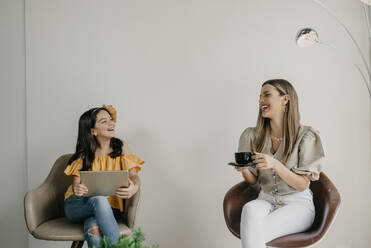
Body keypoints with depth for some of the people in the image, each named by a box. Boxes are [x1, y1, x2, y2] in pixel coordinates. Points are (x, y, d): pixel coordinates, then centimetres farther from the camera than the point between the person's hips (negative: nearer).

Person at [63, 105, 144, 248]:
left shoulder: (121, 147, 5)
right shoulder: (84, 154, 4)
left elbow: (133, 175, -3)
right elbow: (76, 183, 0)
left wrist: (134, 188, -28)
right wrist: (76, 189, -27)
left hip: (109, 208, 0)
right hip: (77, 206, 1)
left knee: (94, 231, -37)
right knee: (99, 199, -36)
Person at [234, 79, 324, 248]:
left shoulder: (306, 136, -8)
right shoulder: (252, 136, 3)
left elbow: (302, 184, -9)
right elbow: (254, 182, 8)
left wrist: (275, 164, -25)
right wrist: (244, 169, -16)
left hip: (297, 204, -3)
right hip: (266, 200, 3)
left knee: (254, 232, -30)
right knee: (250, 209, -33)